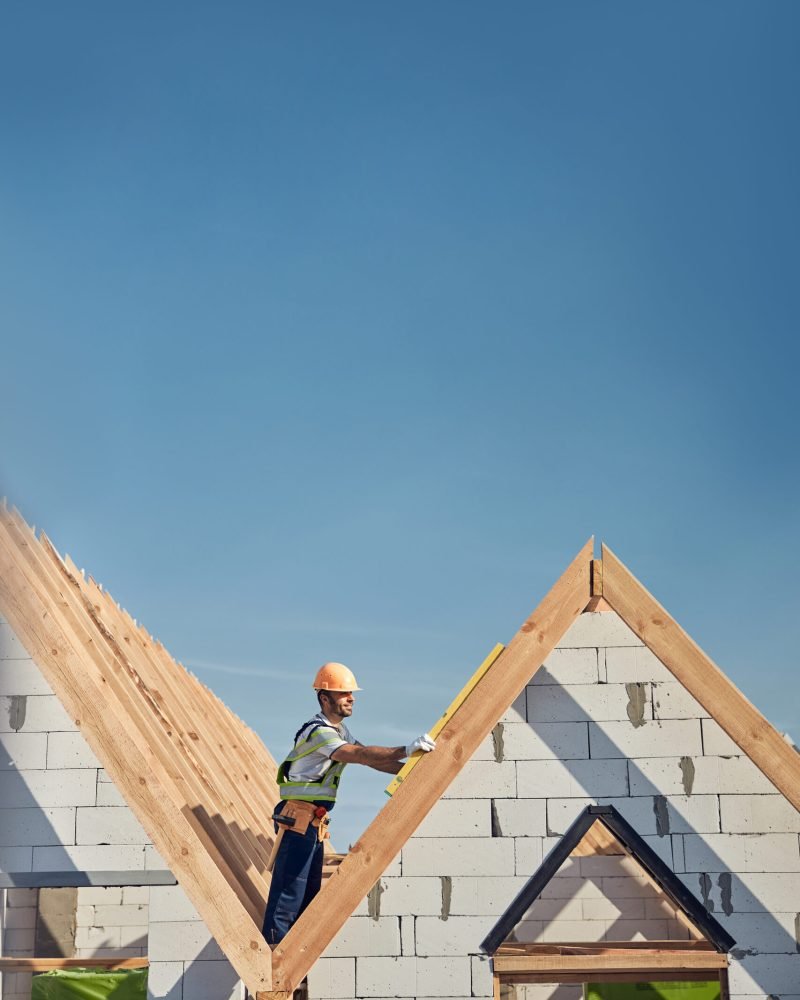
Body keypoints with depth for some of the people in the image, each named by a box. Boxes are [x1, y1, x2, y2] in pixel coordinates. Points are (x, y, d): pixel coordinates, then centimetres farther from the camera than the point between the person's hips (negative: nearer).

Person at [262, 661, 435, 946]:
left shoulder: (339, 730, 15)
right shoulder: (318, 732, -18)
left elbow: (370, 759, 15)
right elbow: (361, 755, -29)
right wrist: (406, 750, -34)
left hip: (313, 821, 10)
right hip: (298, 818, -10)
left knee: (309, 890, 13)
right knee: (289, 889, -8)